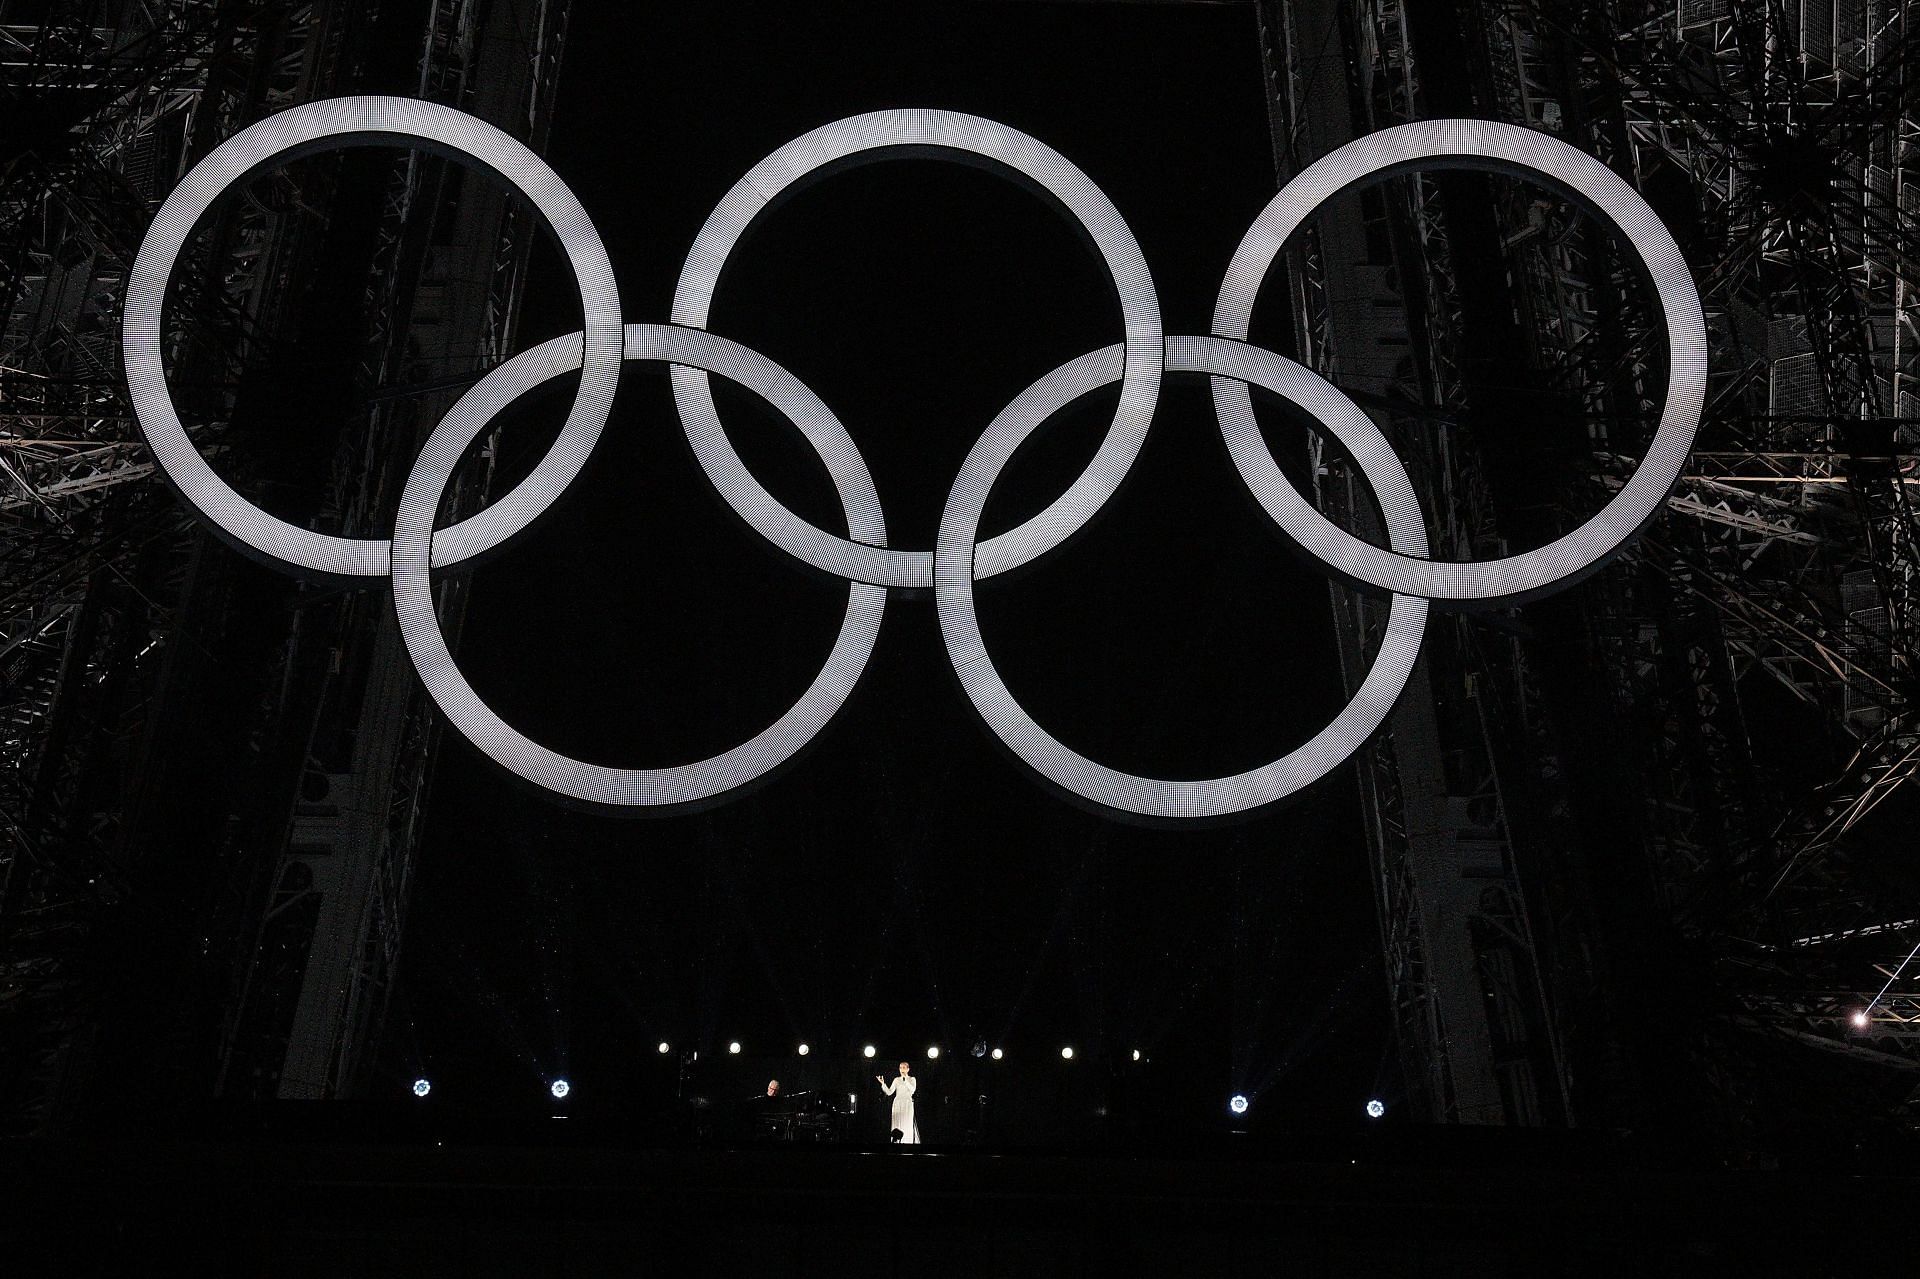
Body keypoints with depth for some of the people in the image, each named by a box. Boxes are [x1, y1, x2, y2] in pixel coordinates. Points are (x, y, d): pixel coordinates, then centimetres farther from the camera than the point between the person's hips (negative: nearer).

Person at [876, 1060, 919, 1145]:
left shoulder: (912, 1079, 8)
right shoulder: (897, 1080, 14)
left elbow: (912, 1090, -12)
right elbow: (889, 1092, 7)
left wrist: (905, 1079, -13)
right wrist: (883, 1083, -7)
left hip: (907, 1103, -3)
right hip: (897, 1103, 3)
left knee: (907, 1124, -10)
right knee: (897, 1125, -4)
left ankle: (908, 1142, -11)